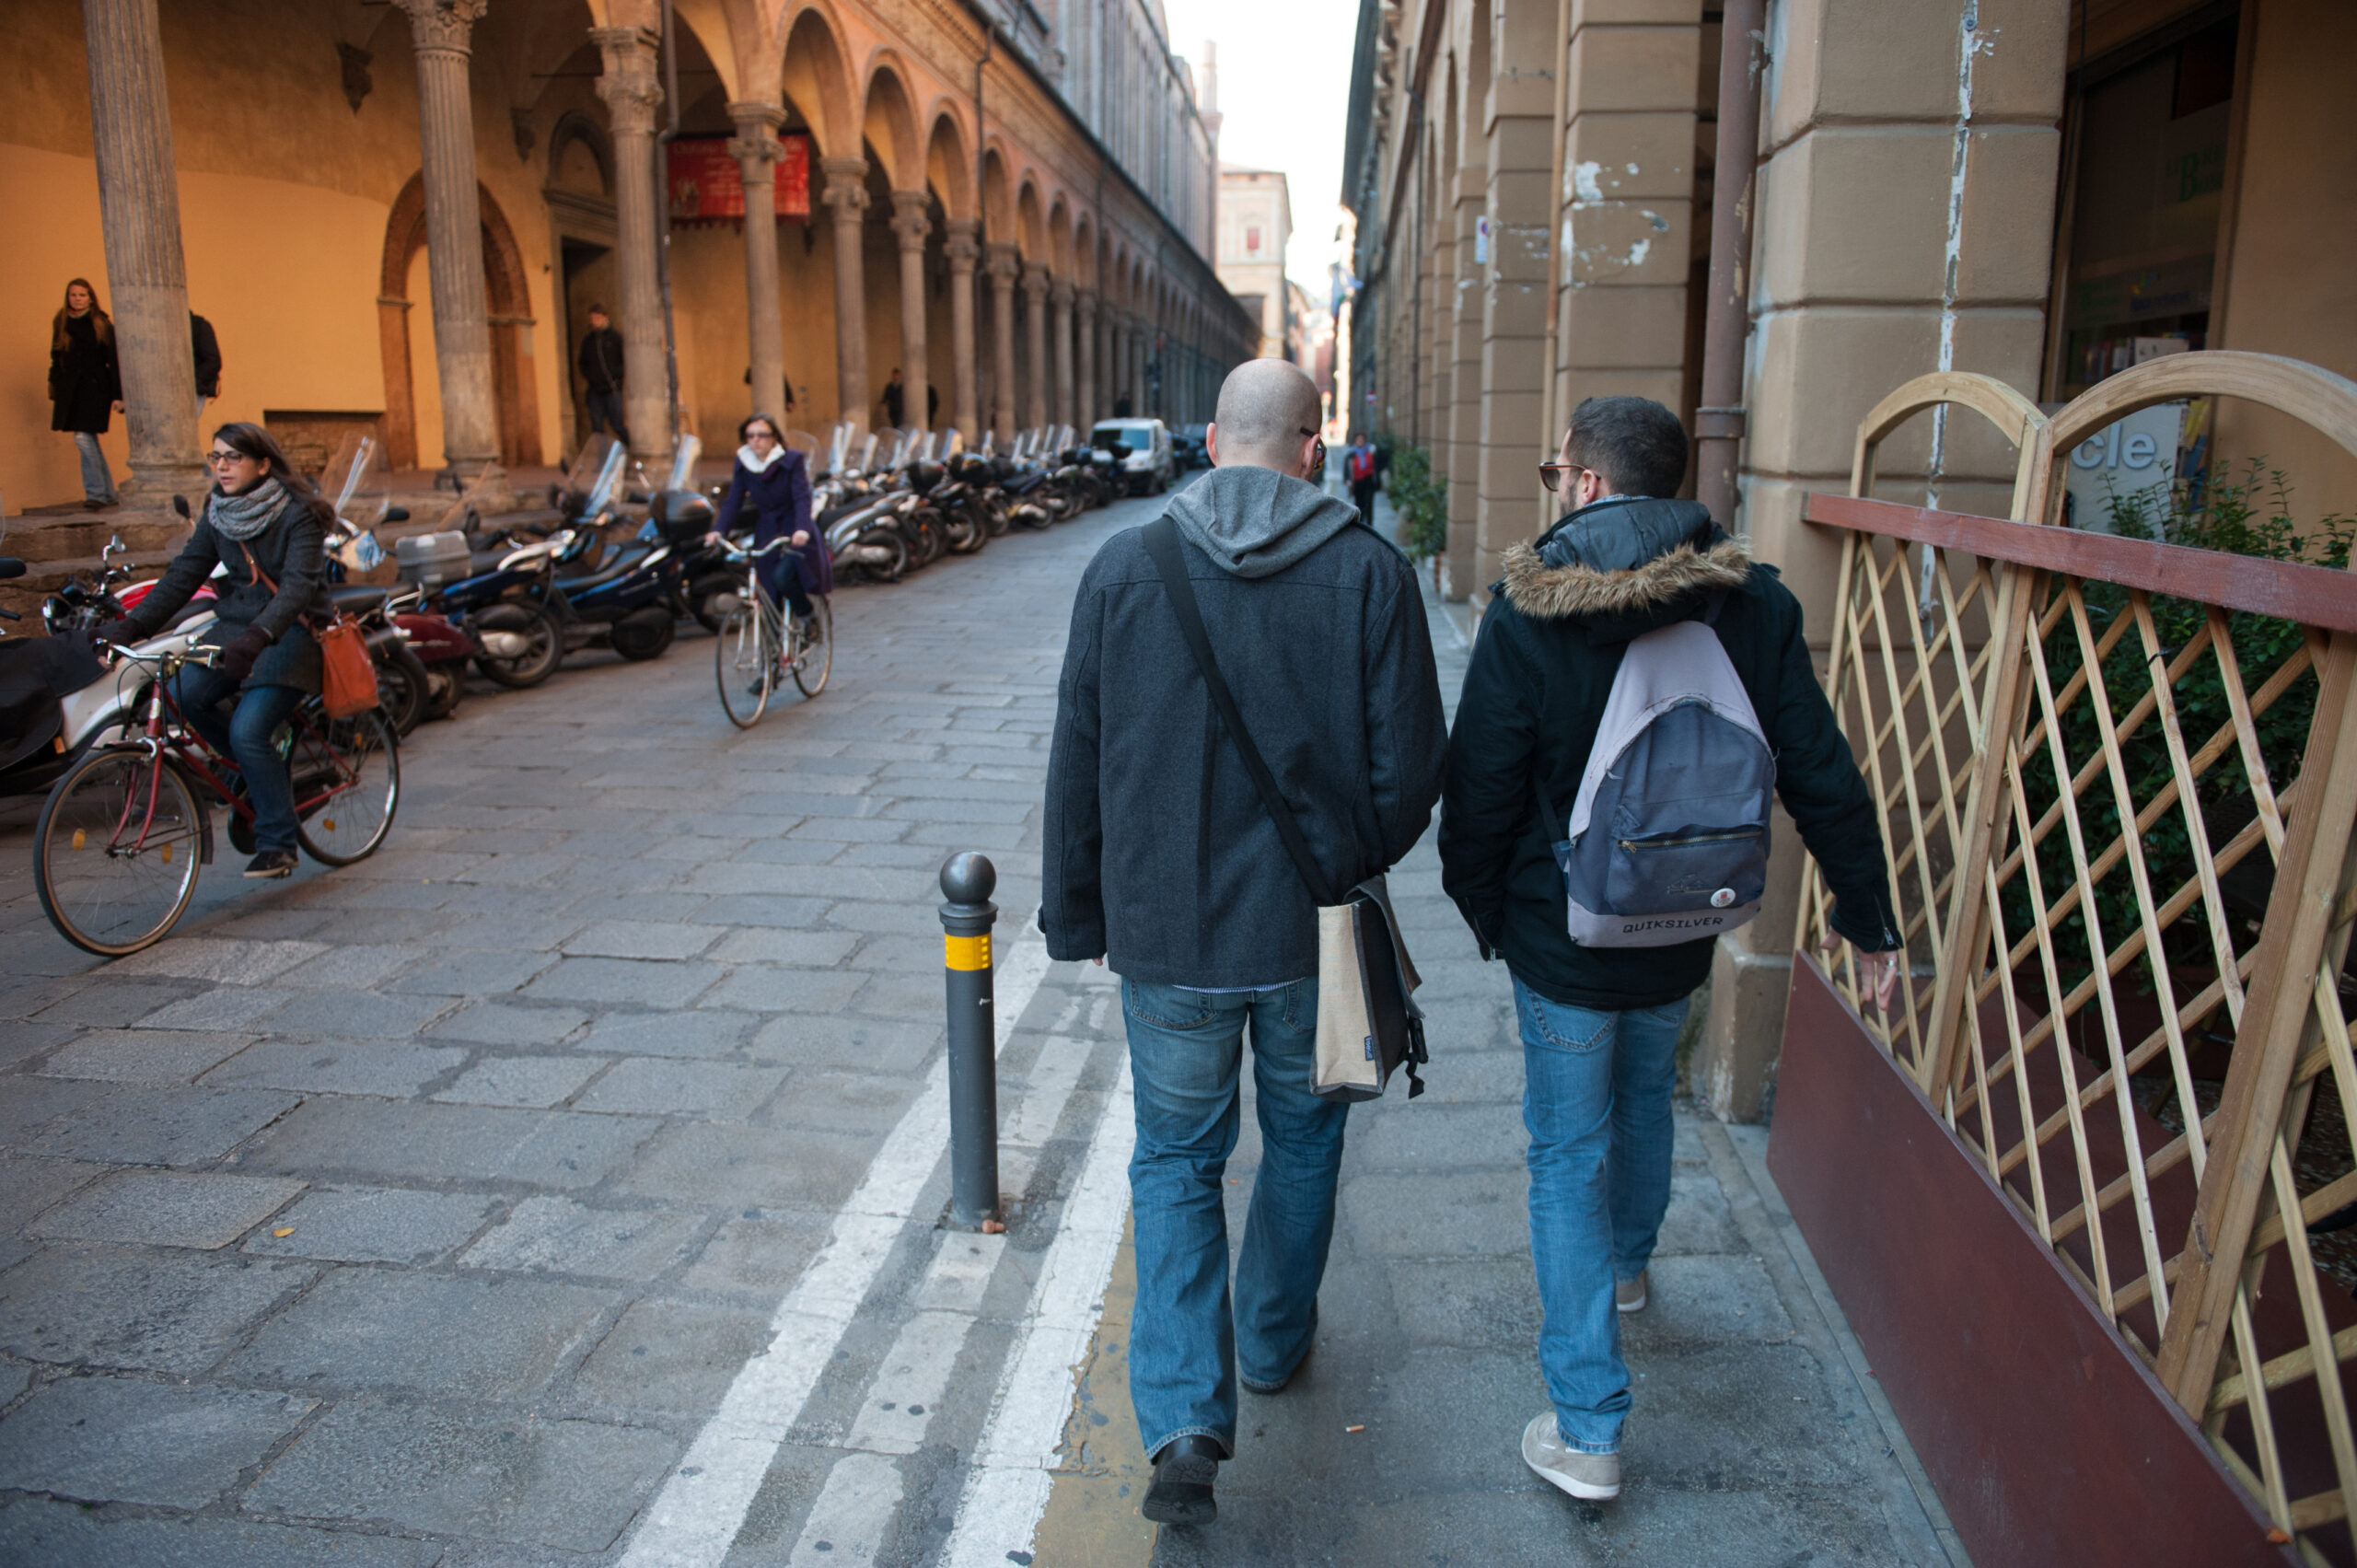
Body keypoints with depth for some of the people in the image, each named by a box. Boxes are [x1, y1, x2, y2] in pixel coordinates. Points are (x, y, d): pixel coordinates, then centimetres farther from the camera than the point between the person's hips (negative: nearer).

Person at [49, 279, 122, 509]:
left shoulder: (101, 325, -2)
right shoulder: (61, 325, 11)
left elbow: (114, 362, -4)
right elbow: (56, 360, 16)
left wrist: (117, 395, -10)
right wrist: (54, 393, 13)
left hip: (95, 387, -5)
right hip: (70, 390, 5)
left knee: (84, 438, -14)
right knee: (89, 441, 7)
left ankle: (96, 492, -6)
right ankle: (108, 494, 14)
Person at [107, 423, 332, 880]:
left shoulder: (298, 514, -13)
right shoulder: (217, 513, 7)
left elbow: (298, 585, -26)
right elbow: (184, 575, 3)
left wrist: (258, 636, -42)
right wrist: (132, 625, -10)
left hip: (291, 631, -6)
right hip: (236, 624, 6)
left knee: (248, 731, -21)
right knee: (182, 694, -21)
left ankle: (277, 844, -7)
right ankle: (255, 767, 6)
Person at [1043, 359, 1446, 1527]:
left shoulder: (1122, 569, -6)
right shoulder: (1370, 573, -9)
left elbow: (1076, 764, -3)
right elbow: (1411, 764, -8)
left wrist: (1076, 911, 9)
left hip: (1168, 934, 0)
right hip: (1315, 929, 1)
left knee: (1176, 1159, 16)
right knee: (1302, 1137, 23)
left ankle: (1184, 1420, 6)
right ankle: (1274, 1342, 43)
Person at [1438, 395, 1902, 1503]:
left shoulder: (1527, 620, -19)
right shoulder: (1751, 604, -8)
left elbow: (1478, 796, -14)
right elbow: (1820, 777, -4)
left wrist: (1483, 911, 4)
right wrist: (1869, 915, 7)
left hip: (1563, 941, -4)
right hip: (1683, 934, 4)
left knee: (1569, 1153, 7)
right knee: (1644, 1099, 29)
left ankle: (1588, 1428, 10)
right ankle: (1626, 1265, 56)